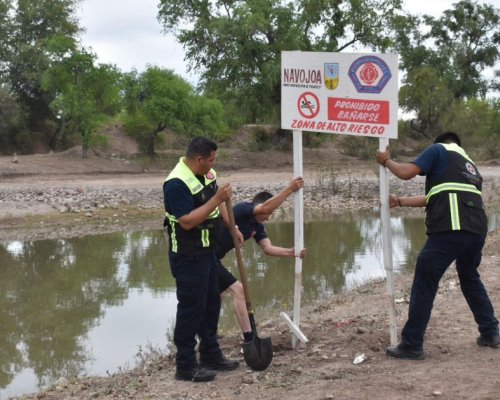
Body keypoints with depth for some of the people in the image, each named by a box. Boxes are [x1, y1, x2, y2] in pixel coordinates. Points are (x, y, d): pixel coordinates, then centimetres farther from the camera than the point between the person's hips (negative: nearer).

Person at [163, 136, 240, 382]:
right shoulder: (177, 183, -24)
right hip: (188, 257, -9)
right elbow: (187, 221, -30)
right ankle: (185, 366, 7)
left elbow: (217, 204, 20)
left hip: (207, 252, 9)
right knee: (191, 308, -3)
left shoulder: (207, 174, 4)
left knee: (211, 304, 17)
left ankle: (211, 356, 30)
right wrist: (216, 199, -29)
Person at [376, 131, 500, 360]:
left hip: (451, 229, -7)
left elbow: (405, 173, 1)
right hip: (477, 230, 7)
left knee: (424, 284, 1)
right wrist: (398, 201, 38)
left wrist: (386, 161, 21)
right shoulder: (469, 165, 32)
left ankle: (411, 346, 3)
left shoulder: (439, 150, 11)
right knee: (470, 280, 29)